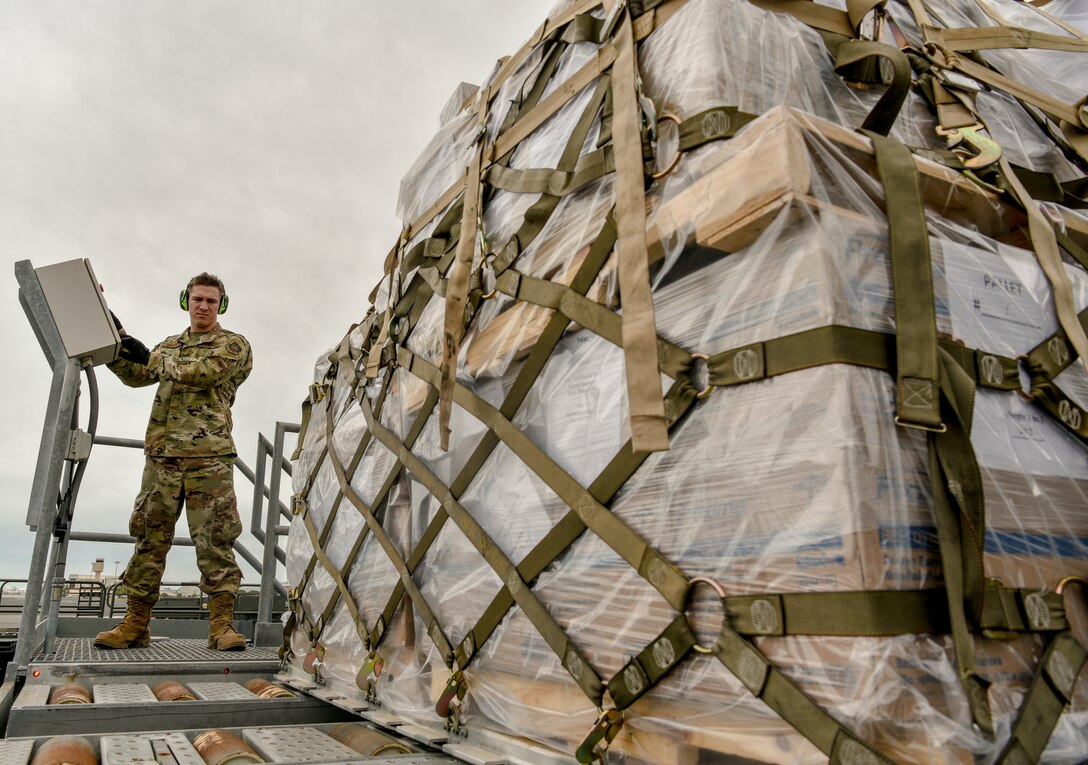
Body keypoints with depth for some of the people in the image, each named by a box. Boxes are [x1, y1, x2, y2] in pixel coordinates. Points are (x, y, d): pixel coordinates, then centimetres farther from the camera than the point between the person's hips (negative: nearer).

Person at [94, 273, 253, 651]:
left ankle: (221, 624, -1)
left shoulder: (233, 345, 5)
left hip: (209, 457, -5)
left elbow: (200, 372, -12)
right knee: (150, 538, 6)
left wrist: (150, 355, -3)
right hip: (162, 454, 5)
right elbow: (136, 375, 13)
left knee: (215, 540, -5)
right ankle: (135, 624, 14)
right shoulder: (170, 346, 24)